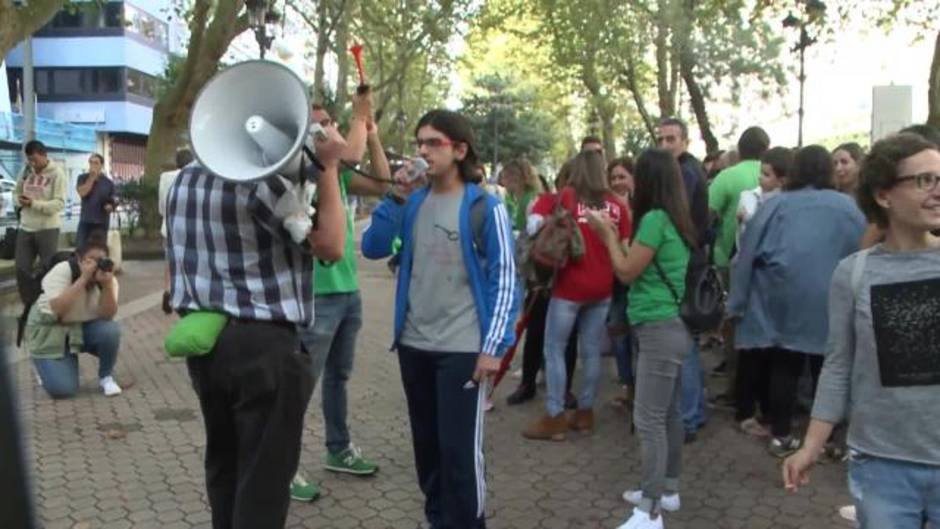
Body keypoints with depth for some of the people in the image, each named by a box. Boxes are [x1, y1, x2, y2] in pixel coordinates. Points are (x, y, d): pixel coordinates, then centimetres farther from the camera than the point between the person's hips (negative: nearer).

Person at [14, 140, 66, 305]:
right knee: (22, 269, 6)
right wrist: (20, 200, -7)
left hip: (48, 228, -5)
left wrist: (34, 203, -26)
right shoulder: (26, 170, 6)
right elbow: (16, 192, 16)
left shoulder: (57, 173, -9)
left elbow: (59, 203, -16)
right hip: (25, 227, 5)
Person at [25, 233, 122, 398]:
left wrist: (107, 284, -36)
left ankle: (106, 377, -4)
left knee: (111, 330, -30)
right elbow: (56, 311, -35)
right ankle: (49, 366, 17)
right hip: (50, 332, -3)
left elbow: (107, 316, -22)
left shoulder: (108, 279, -11)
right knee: (63, 389, -19)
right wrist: (83, 279, -38)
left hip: (84, 329, 3)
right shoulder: (61, 272, -22)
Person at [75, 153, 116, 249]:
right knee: (79, 248, -7)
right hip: (85, 220, 0)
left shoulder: (108, 183, 5)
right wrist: (92, 178, -13)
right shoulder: (83, 178, 5)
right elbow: (82, 193, -13)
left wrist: (110, 207, -12)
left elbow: (112, 203, 10)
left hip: (102, 222, 0)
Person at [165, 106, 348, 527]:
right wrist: (327, 168, -9)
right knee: (265, 473, 3)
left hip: (202, 338, 8)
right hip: (263, 343, -8)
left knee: (223, 461, 21)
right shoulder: (261, 181, -17)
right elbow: (331, 246, -12)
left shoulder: (183, 181, 9)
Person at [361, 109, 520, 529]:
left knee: (459, 449, -1)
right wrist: (395, 198, -10)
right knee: (426, 444, 17)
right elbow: (372, 249, 0)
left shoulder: (484, 207, -8)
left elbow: (504, 279, -8)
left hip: (462, 349, -5)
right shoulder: (412, 202, 6)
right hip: (413, 345, 5)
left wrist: (493, 346, -12)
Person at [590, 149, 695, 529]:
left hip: (660, 329, -10)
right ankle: (667, 490, 29)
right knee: (669, 413, 17)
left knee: (649, 420, -7)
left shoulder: (655, 219, -16)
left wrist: (607, 233, 0)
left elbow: (627, 272, -11)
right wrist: (616, 235, 13)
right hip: (672, 326, 10)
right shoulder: (677, 219, 11)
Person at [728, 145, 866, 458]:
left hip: (783, 299, 1)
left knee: (784, 367, 9)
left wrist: (739, 302, 3)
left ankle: (781, 436, 13)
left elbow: (749, 254, -1)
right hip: (828, 302, 0)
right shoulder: (847, 206, 1)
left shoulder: (776, 205, 1)